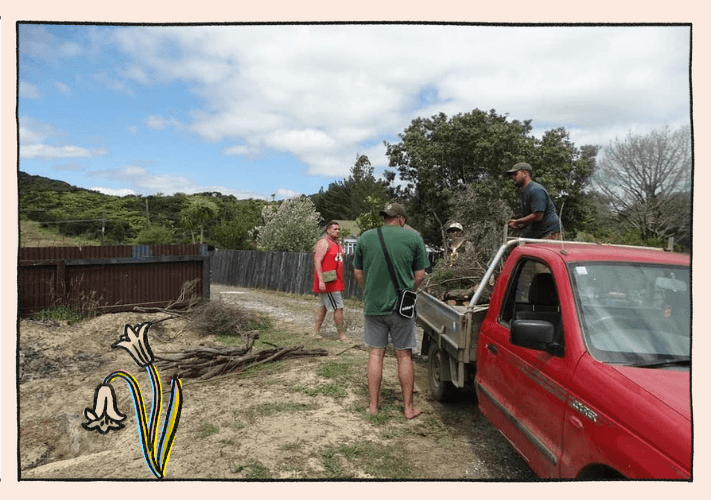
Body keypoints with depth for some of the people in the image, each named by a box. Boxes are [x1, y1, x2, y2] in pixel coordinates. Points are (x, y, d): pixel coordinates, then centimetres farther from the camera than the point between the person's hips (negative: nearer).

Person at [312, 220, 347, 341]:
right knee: (339, 307, -6)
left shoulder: (337, 244, 16)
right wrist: (321, 280, -25)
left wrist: (340, 280, 20)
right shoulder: (323, 243, -12)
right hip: (328, 282, -9)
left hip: (336, 282, 9)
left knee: (324, 306, 14)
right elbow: (317, 262, -18)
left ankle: (316, 331, 22)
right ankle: (342, 335, 3)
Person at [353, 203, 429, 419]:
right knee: (404, 356, 9)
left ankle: (373, 405, 19)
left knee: (375, 354, 11)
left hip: (373, 305, 1)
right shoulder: (413, 237, -3)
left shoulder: (365, 237, 2)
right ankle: (409, 407, 19)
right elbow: (419, 275, -1)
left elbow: (357, 273, 6)